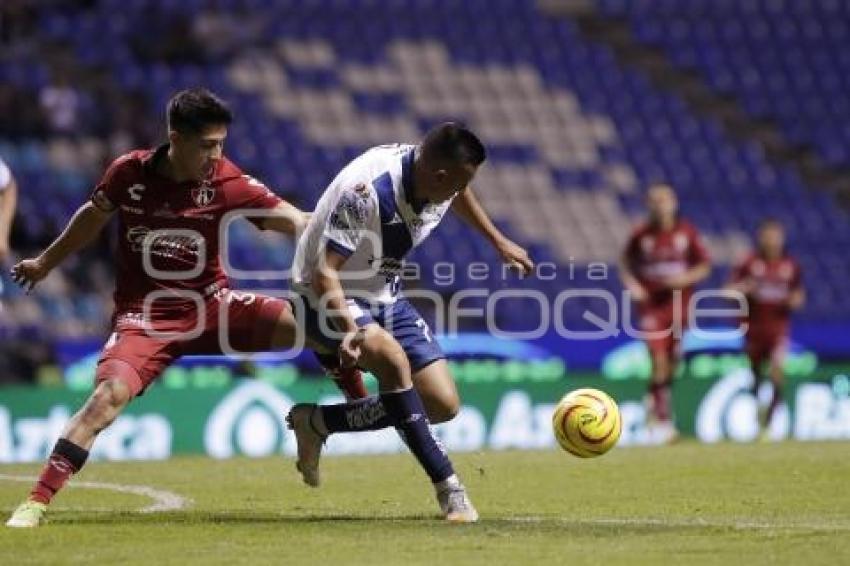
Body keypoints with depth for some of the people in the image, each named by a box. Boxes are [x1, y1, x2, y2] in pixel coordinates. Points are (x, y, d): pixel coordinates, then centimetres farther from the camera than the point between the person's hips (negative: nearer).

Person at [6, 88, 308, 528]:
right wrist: (45, 262, 26)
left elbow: (295, 222, -20)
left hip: (211, 307, 1)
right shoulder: (129, 173, -9)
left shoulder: (228, 183, -11)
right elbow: (93, 216, 13)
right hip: (144, 316, -1)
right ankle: (37, 501, -25)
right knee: (109, 393, -29)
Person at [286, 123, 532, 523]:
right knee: (393, 356, -37)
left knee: (444, 404, -2)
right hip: (329, 298, -8)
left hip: (385, 298, 8)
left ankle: (316, 422, 12)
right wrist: (351, 331, -48)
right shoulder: (367, 190, -32)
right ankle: (447, 487, -29)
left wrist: (498, 241, 26)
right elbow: (323, 271, -34)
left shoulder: (438, 179, -9)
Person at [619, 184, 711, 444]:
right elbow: (626, 262, 11)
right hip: (651, 303, -2)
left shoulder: (686, 232, 0)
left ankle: (656, 398, 36)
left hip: (679, 303, 2)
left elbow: (704, 266, 5)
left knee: (673, 360, 9)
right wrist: (631, 283, -7)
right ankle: (662, 419, -10)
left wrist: (685, 278, -12)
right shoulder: (642, 235, -2)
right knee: (659, 360, -13)